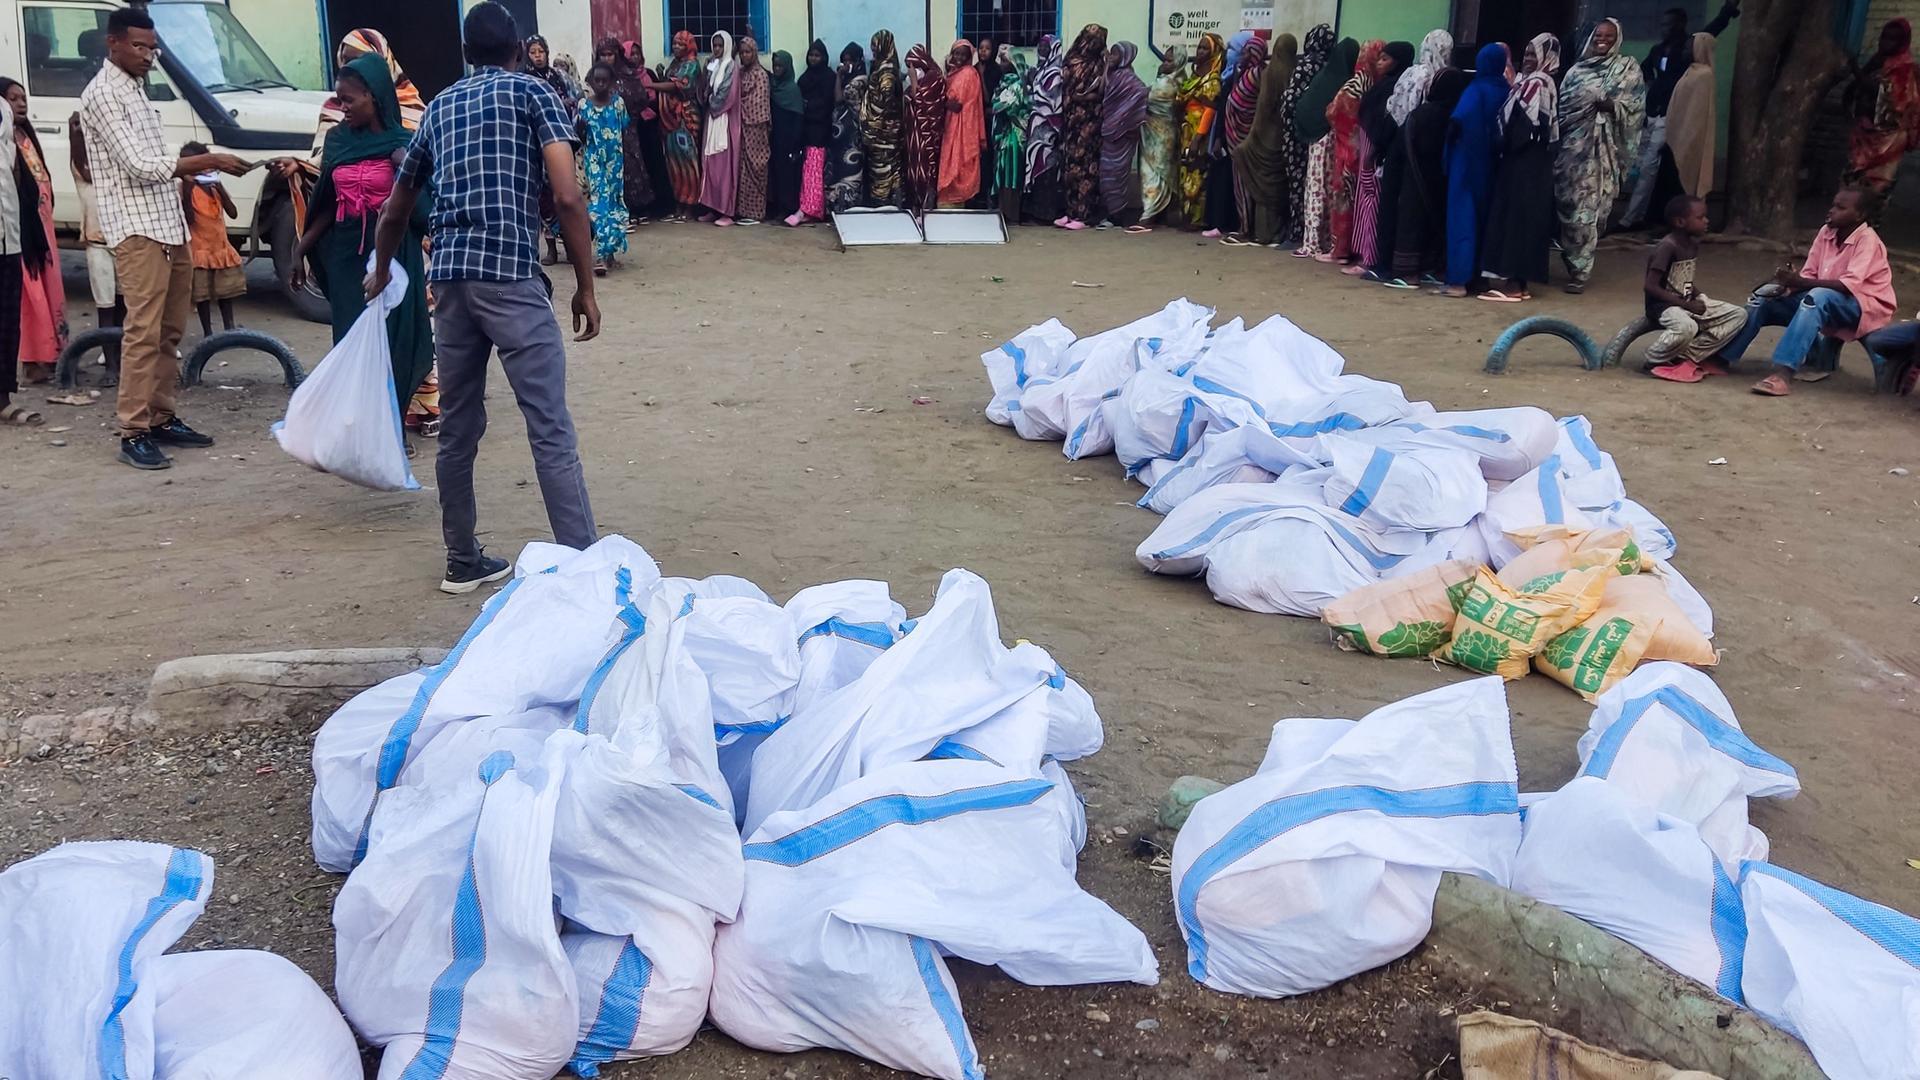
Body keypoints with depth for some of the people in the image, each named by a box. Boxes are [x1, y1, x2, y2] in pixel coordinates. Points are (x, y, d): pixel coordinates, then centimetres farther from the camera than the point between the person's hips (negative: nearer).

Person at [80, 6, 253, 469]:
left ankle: (162, 419, 16)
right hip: (137, 230, -9)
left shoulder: (136, 90, 19)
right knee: (143, 332, -11)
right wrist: (209, 162, -16)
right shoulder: (102, 95, -8)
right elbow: (139, 166, -15)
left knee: (169, 332, 10)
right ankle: (134, 432, -9)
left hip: (169, 225, 9)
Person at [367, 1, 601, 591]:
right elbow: (567, 196, -6)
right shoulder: (531, 90, 8)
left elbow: (395, 211, 32)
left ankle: (464, 561, 23)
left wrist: (380, 272, 50)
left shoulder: (440, 105, 23)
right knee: (552, 431, -6)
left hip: (448, 276, 6)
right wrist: (586, 287, 0)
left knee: (457, 426, 14)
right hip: (509, 275, -5)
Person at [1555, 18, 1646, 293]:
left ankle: (1579, 270, -3)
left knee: (1587, 207, -7)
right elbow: (1562, 105, 14)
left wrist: (1613, 107, -18)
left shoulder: (1627, 67, 6)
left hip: (1602, 149, -3)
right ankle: (1575, 262, 19)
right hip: (1572, 145, 4)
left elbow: (1636, 107, 0)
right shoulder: (1577, 69, 16)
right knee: (1567, 204, 2)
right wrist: (1557, 135, 0)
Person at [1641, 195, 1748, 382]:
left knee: (1739, 314, 0)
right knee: (1686, 327, -40)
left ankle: (1687, 356, -8)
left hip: (1687, 302, 9)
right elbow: (1651, 286, -23)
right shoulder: (1667, 247, -19)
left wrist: (1700, 297, -2)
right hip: (1663, 305, -9)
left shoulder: (1693, 244, 8)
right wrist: (1686, 305, -22)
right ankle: (1654, 359, -9)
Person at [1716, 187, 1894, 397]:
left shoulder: (1867, 239, -18)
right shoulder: (1826, 232, 0)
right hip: (1823, 303, 8)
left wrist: (1800, 282, -36)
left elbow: (1849, 285, -29)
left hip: (1865, 306, -8)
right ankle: (1722, 357, -16)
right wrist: (1789, 284, -22)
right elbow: (1809, 275, 0)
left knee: (1818, 297, -38)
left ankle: (1783, 372, -50)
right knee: (1763, 300, -6)